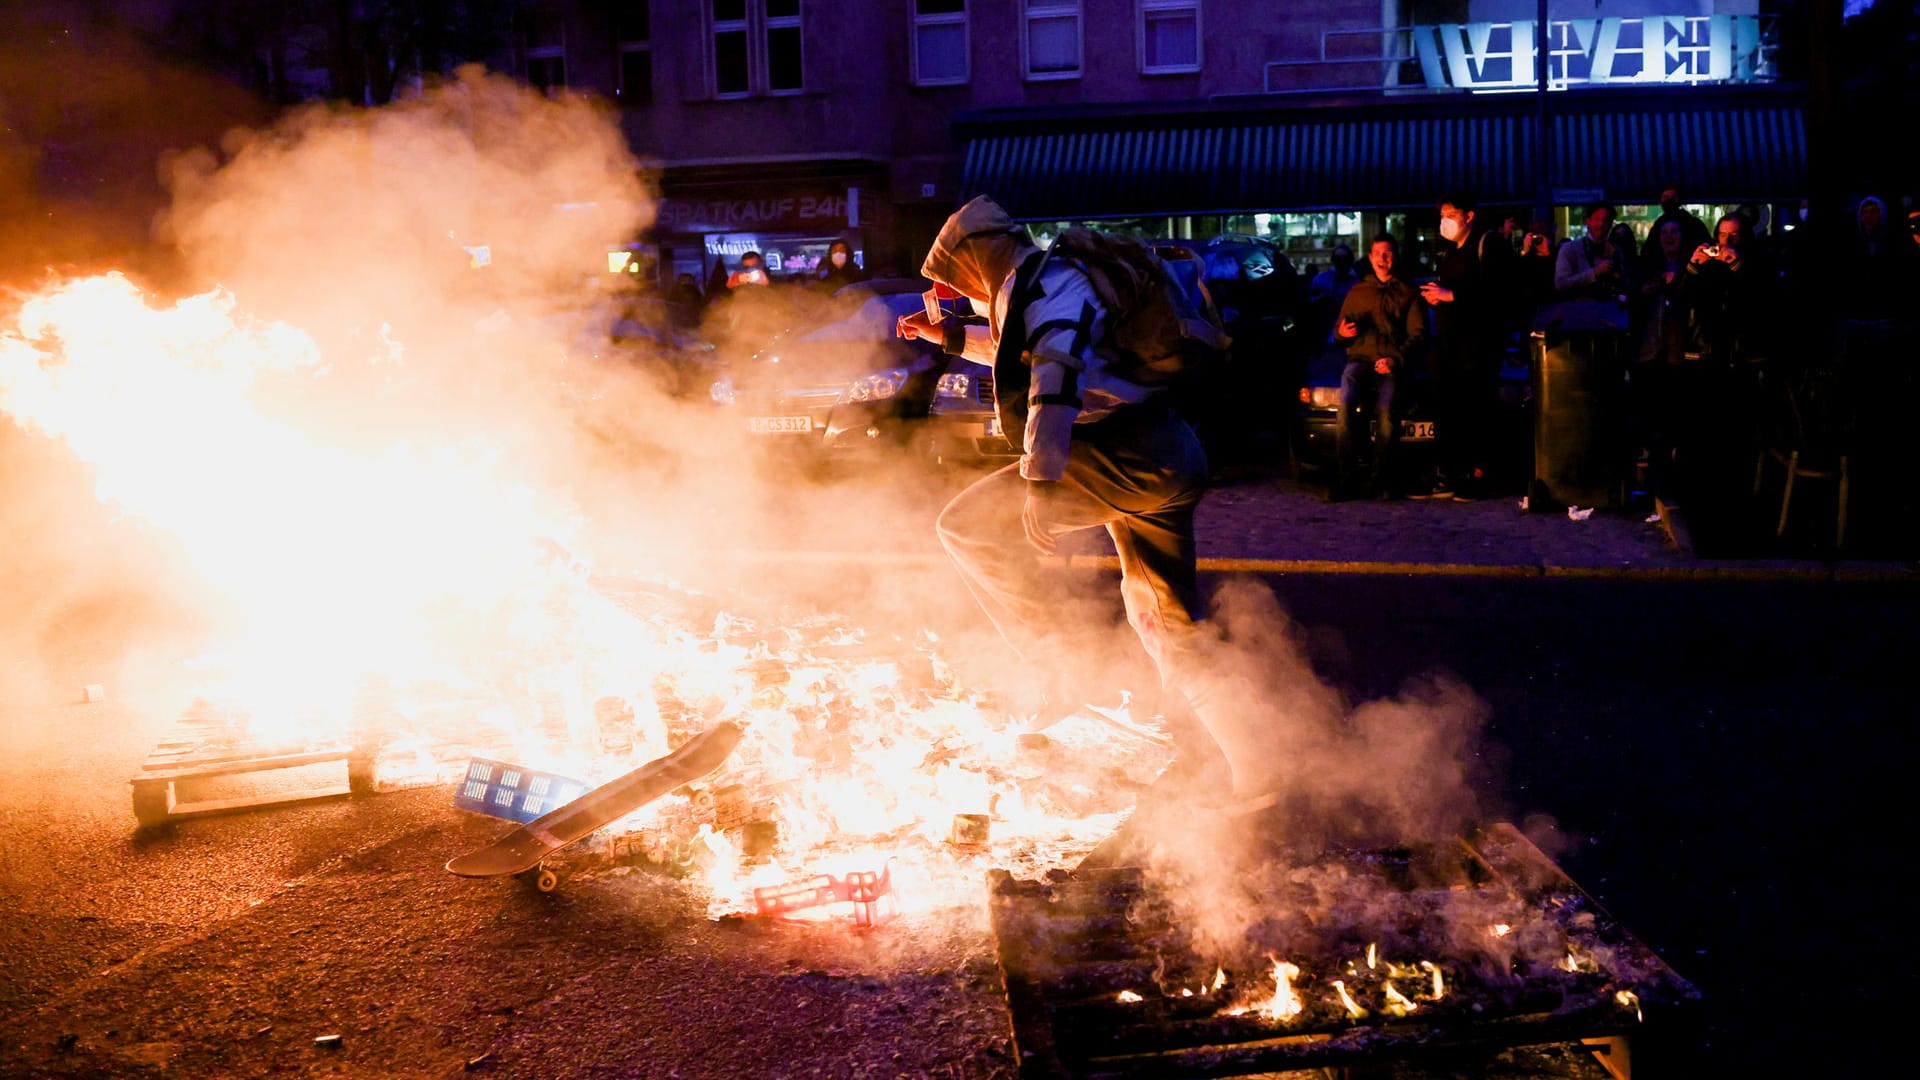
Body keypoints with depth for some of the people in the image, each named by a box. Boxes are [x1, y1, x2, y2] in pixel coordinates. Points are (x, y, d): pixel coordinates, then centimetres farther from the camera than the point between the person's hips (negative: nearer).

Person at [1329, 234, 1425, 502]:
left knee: (1386, 410, -31)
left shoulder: (1408, 293, 17)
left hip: (1391, 362, -2)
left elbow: (1418, 334, 6)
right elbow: (1338, 329, 26)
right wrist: (1342, 332, -1)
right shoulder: (1357, 291, 26)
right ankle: (1347, 475, -28)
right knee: (1345, 403, -30)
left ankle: (1382, 477, -21)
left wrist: (1395, 359, -11)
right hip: (1360, 358, 2)